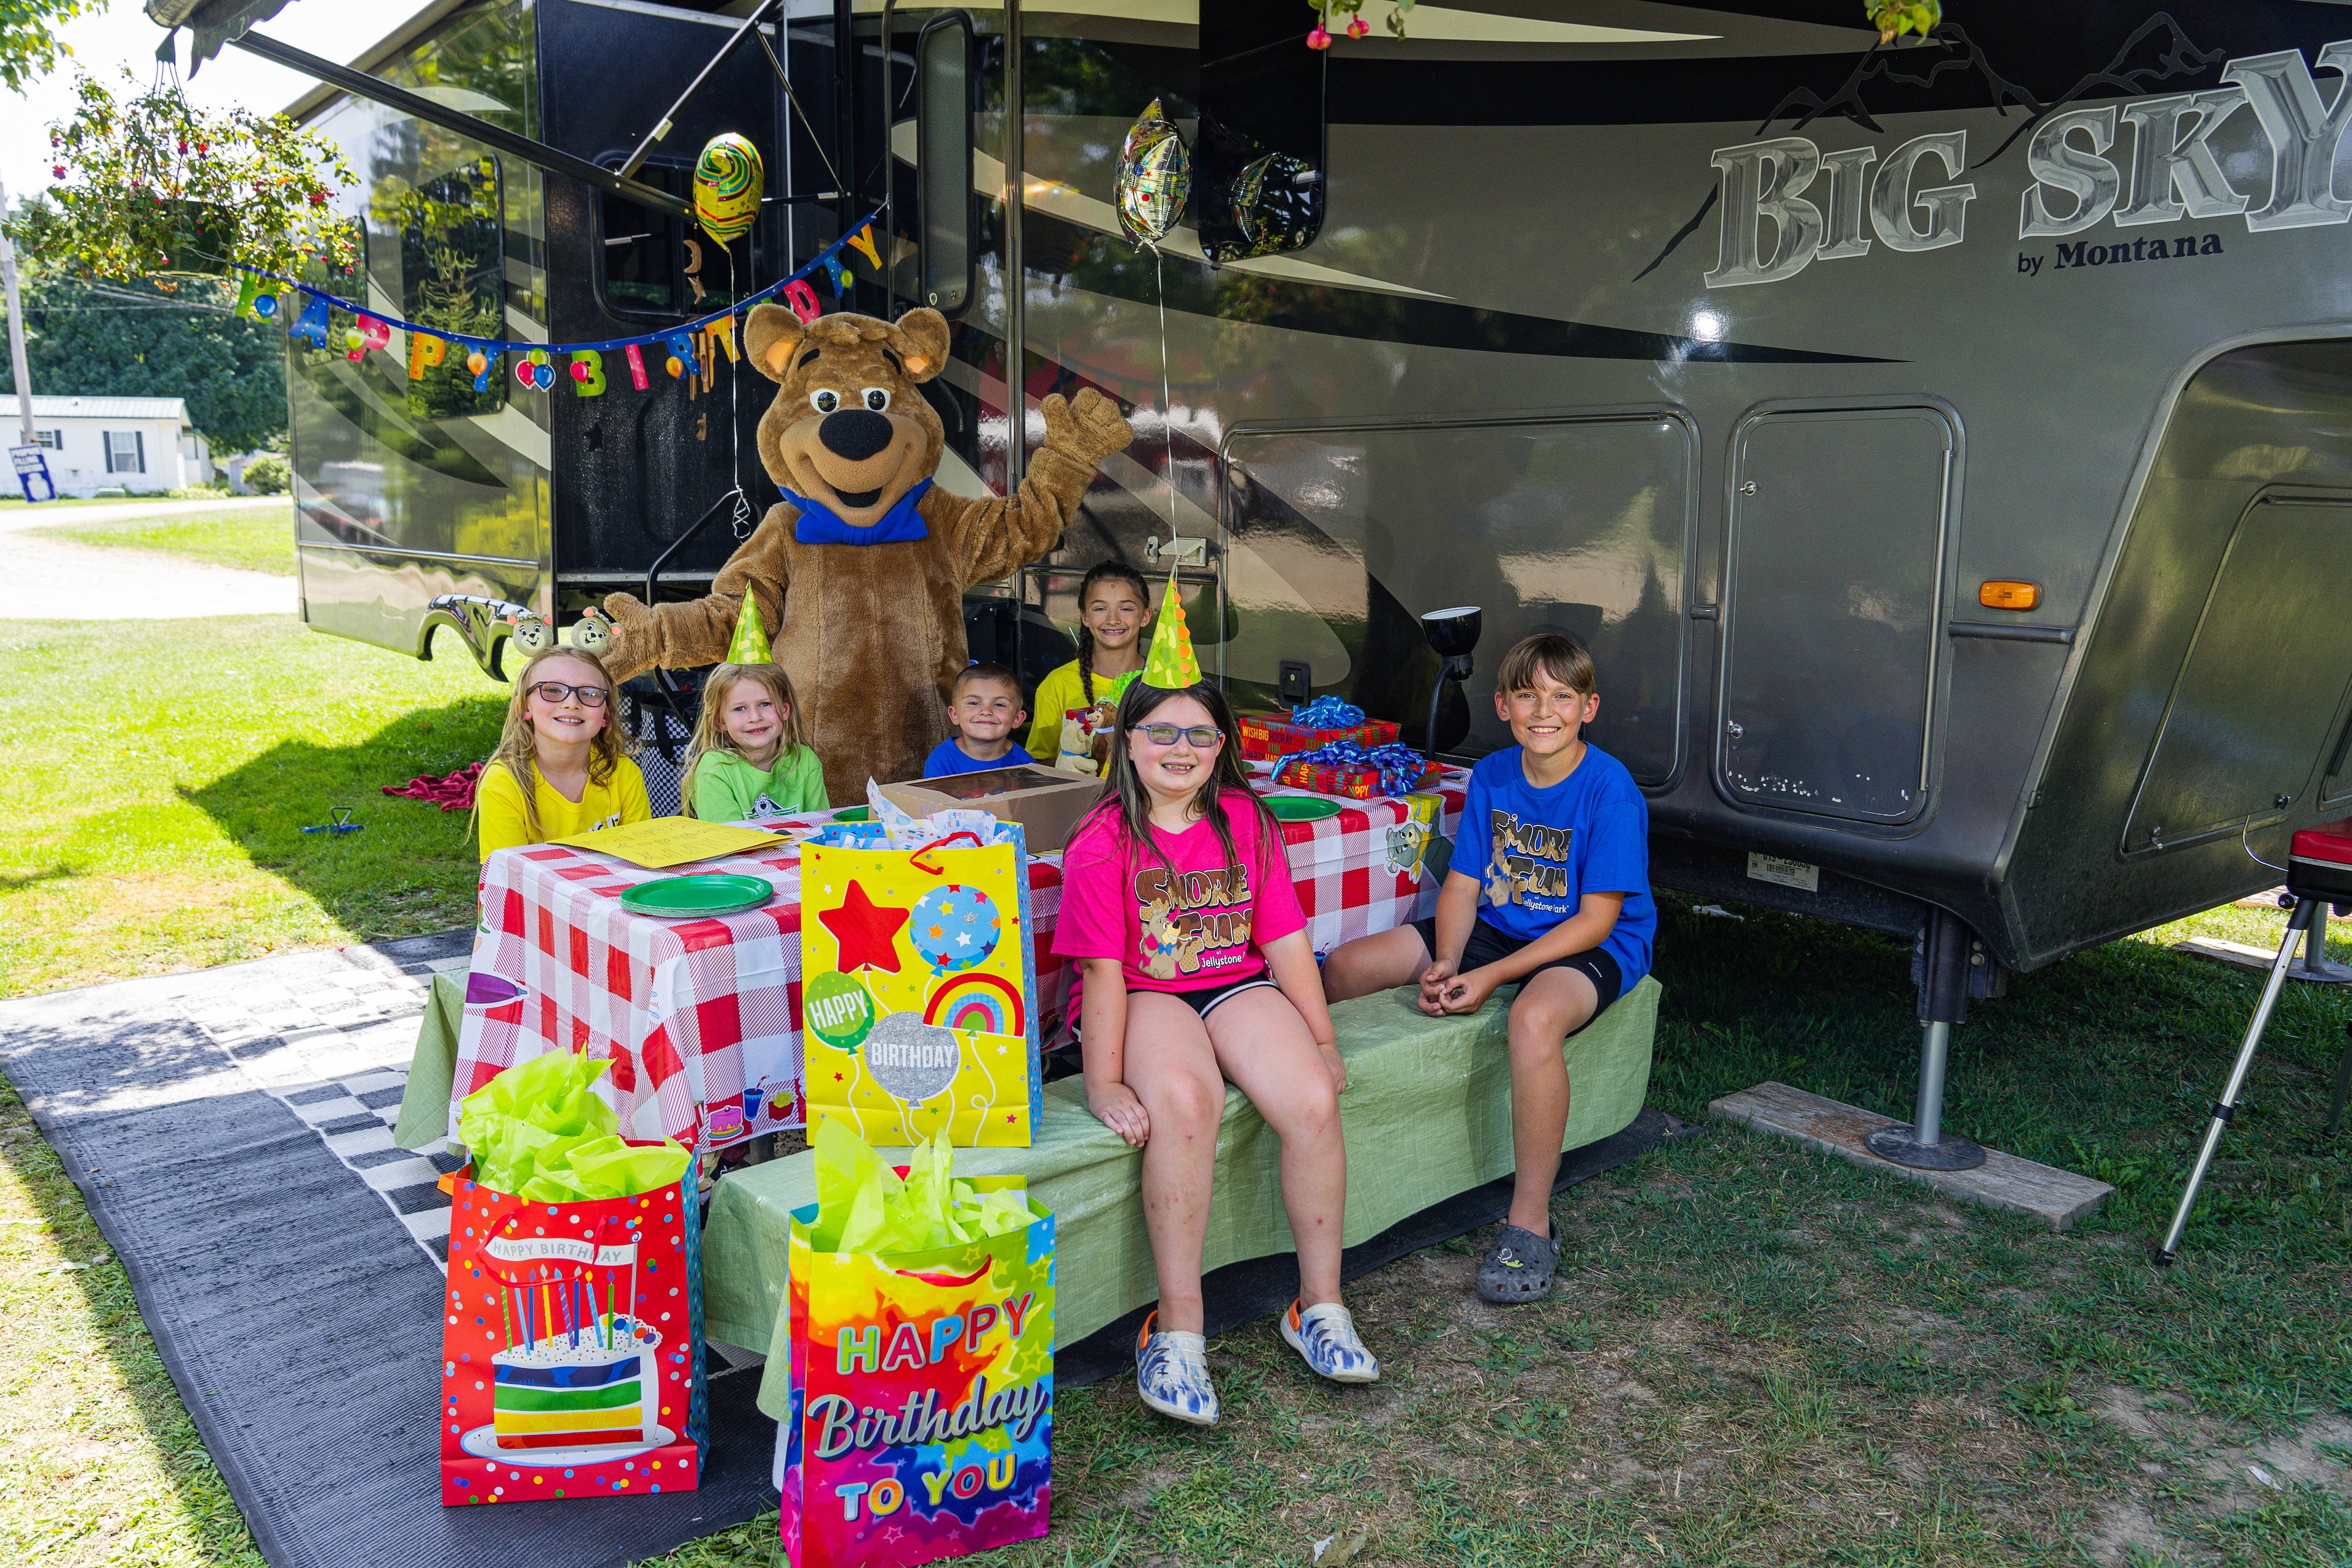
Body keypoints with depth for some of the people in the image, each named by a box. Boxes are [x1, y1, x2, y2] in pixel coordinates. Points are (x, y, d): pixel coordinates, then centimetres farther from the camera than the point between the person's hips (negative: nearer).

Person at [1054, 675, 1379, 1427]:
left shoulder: (1247, 821, 6)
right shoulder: (1103, 841, -6)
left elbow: (1285, 939, 5)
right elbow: (1104, 968, -11)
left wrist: (1323, 1040, 2)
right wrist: (1105, 1082, -18)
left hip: (1240, 988, 4)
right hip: (1145, 998, -3)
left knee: (1314, 1102, -25)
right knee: (1184, 1103, -36)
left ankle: (1320, 1303, -6)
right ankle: (1178, 1328, -26)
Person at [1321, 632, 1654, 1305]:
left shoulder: (1610, 789, -17)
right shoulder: (1491, 776, 0)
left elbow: (1597, 919, -19)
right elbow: (1463, 884, 2)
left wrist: (1491, 977, -25)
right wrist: (1444, 963, -18)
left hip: (1592, 947, -7)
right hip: (1496, 928, 7)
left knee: (1535, 1017, -41)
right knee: (1343, 966, -4)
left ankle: (1531, 1225, -27)